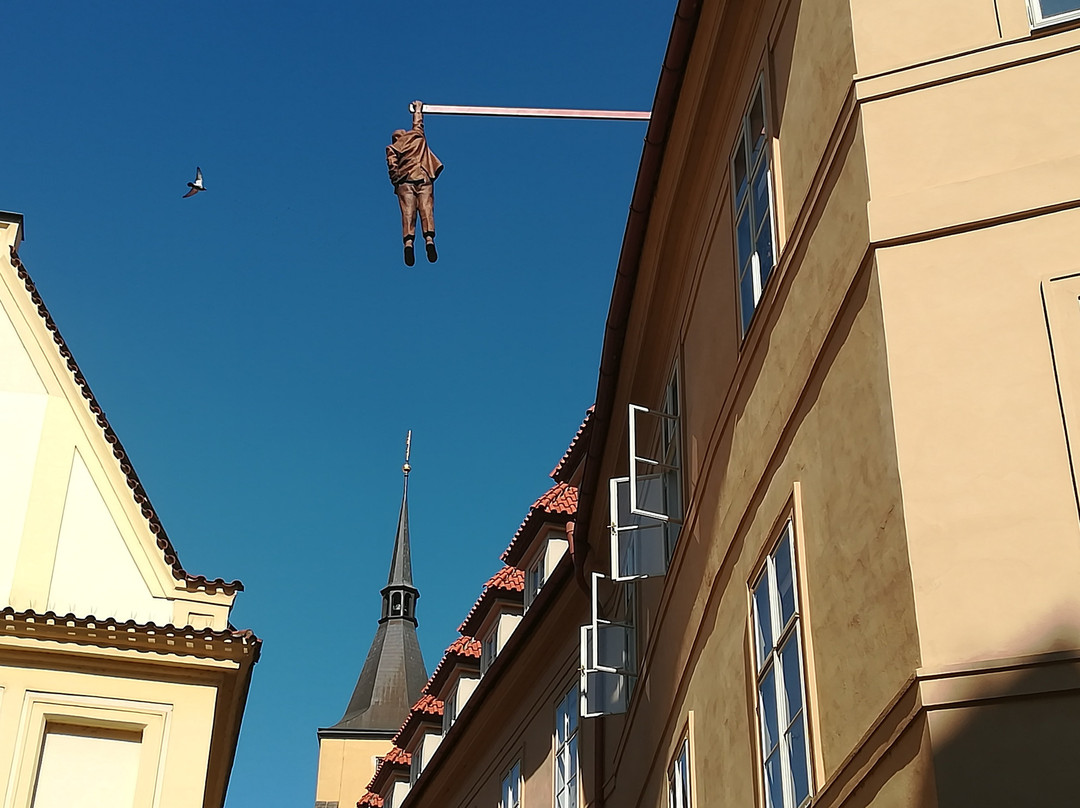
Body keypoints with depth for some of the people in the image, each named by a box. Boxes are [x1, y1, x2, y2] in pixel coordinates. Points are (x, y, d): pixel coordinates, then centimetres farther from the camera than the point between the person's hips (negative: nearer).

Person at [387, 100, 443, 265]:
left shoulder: (392, 148, 16)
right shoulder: (416, 136, 22)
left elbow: (392, 165, 0)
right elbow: (418, 124, 43)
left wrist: (396, 181, 4)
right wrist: (418, 109, 58)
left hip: (405, 181, -1)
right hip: (424, 178, 1)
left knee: (408, 213, -12)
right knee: (426, 210, -13)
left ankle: (408, 241, -33)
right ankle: (429, 237, -35)